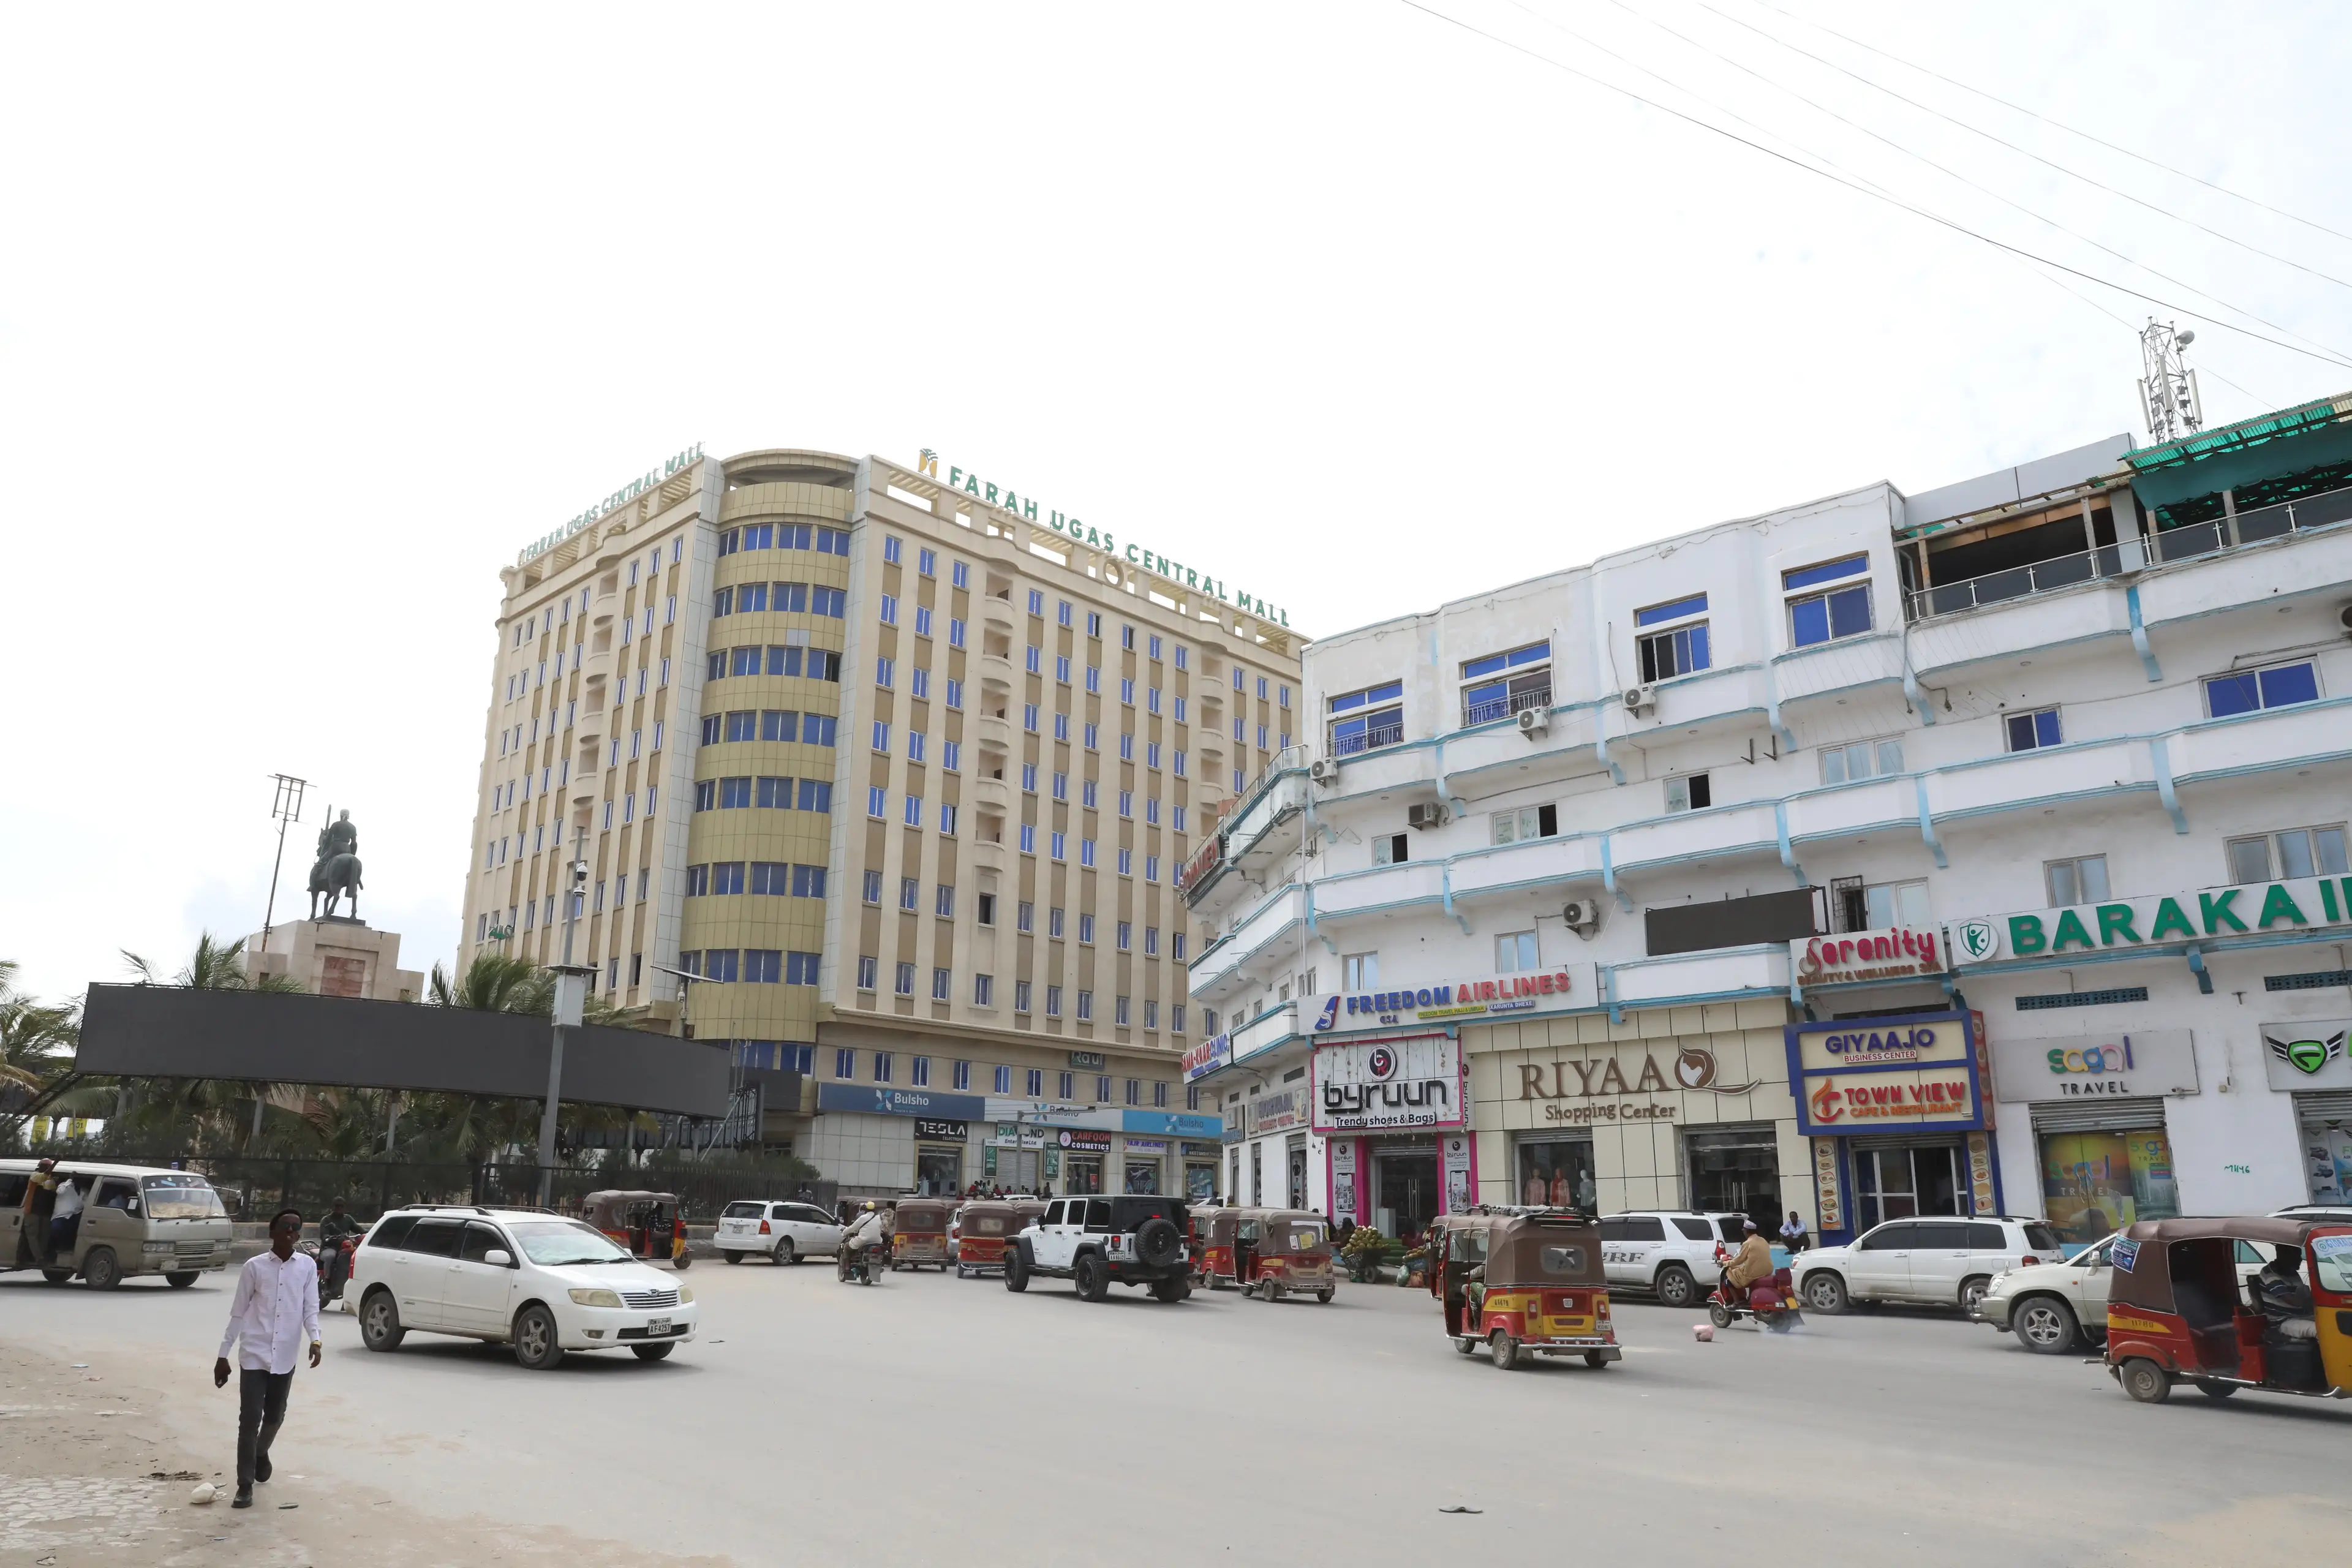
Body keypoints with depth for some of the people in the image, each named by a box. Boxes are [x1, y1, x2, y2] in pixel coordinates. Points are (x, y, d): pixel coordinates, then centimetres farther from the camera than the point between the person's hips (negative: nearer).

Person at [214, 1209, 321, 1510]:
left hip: (285, 1357, 2)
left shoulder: (308, 1266, -1)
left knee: (275, 1416, 15)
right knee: (250, 1419, -5)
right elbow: (238, 1313, 1)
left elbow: (310, 1308, -2)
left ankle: (261, 1453, 46)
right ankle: (245, 1486, 5)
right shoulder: (254, 1266, -5)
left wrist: (314, 1340, -19)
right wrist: (223, 1355, 2)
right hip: (253, 1354, -2)